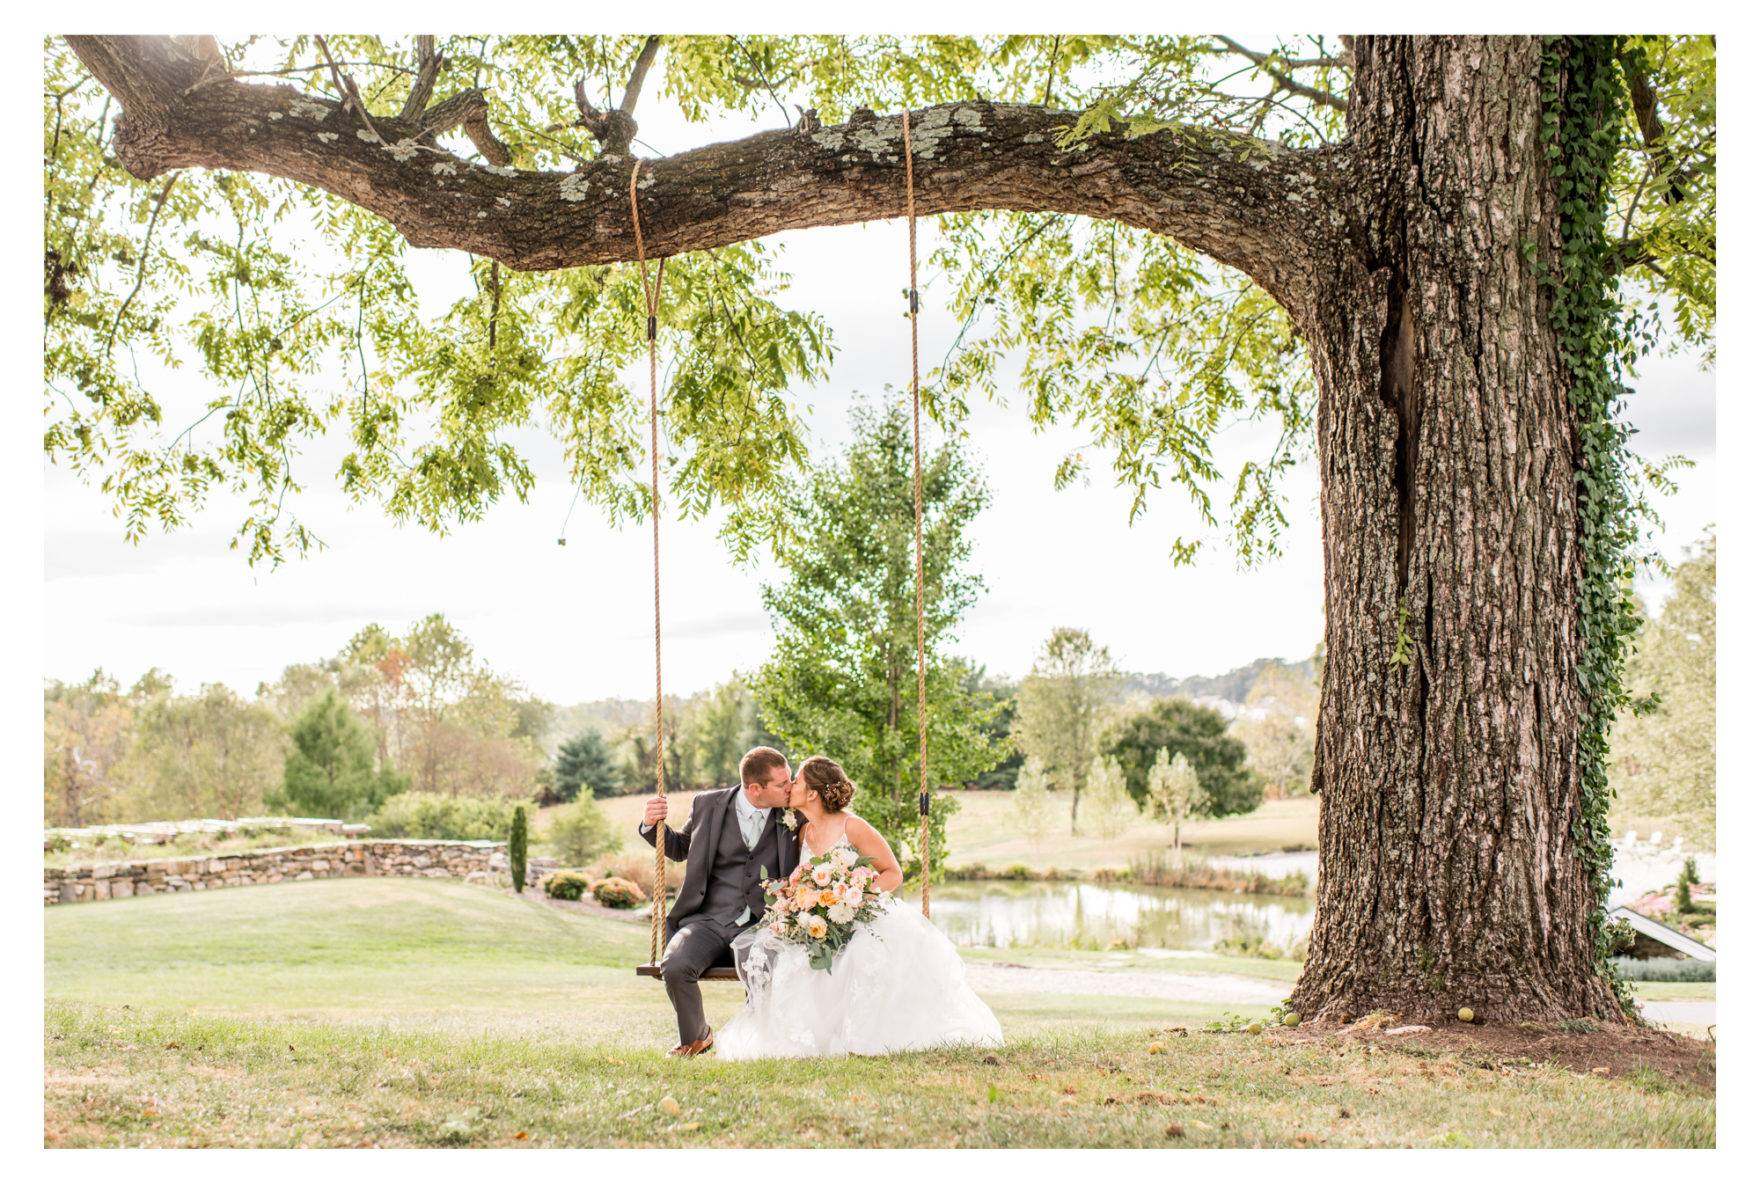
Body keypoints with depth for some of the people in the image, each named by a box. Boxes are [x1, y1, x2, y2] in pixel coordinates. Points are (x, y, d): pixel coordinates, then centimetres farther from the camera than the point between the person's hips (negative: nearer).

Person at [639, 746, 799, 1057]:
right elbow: (679, 848, 22)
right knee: (674, 968, -29)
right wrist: (652, 825, 4)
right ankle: (695, 1038, 5)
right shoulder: (708, 805, 6)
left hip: (762, 926, -1)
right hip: (709, 922, 1)